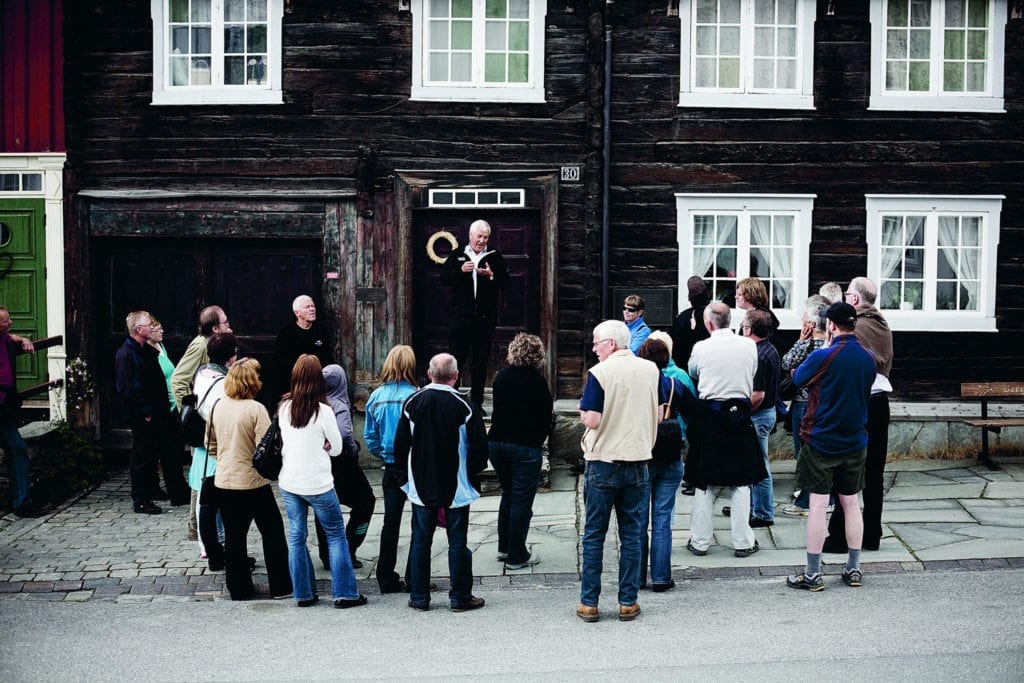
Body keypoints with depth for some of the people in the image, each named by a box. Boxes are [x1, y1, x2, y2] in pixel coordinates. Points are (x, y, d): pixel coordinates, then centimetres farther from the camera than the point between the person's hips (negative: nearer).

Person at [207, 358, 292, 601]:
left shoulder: (218, 406, 1)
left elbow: (210, 444, 11)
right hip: (253, 482, -5)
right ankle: (280, 586, 14)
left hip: (224, 481, 5)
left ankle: (239, 588, 18)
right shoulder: (256, 409, -16)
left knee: (233, 536, 12)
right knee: (272, 533, 9)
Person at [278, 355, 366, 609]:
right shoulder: (323, 411, -15)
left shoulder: (284, 407, 0)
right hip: (318, 483, -5)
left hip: (289, 482, 5)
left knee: (296, 536, 12)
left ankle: (303, 593, 16)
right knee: (336, 535, 6)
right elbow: (336, 448, -5)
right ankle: (345, 593, 8)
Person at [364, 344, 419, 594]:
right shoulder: (414, 396, -16)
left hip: (391, 469, 4)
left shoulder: (376, 397, -1)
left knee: (390, 522, 13)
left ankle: (387, 579, 17)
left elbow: (369, 437, 3)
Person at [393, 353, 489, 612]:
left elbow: (400, 445, 3)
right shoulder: (464, 406, -13)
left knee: (420, 542, 11)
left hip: (421, 486, 3)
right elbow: (479, 448, -9)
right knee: (457, 543, 6)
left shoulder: (412, 402, -3)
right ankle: (461, 597, 12)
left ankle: (419, 597, 17)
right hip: (456, 488, -3)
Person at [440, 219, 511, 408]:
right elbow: (444, 279, 0)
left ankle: (477, 403, 13)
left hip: (485, 318, 1)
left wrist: (492, 276, -14)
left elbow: (506, 283, 4)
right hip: (461, 316, -1)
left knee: (480, 363, 6)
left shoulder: (495, 257, 8)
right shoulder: (456, 256, 8)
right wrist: (461, 270, -15)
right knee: (455, 360, 0)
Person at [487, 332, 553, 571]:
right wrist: (540, 439, 10)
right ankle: (517, 556, 5)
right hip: (525, 445, -6)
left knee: (508, 494, 21)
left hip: (497, 442, 6)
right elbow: (546, 415, -7)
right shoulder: (537, 381, -12)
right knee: (522, 500, 1)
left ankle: (504, 547, 26)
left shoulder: (501, 376, 4)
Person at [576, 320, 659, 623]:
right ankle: (628, 602, 12)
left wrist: (585, 413, 5)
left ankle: (588, 603, 10)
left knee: (594, 534, 6)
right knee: (632, 535, 9)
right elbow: (660, 415, 11)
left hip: (602, 463, -3)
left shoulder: (599, 373, -12)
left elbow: (591, 420, -16)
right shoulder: (651, 370, 3)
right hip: (638, 461, 3)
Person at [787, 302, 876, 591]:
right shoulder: (868, 358, 0)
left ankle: (813, 574, 4)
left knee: (818, 505, 0)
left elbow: (799, 378, 0)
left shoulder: (823, 356, -17)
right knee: (851, 504, 13)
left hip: (820, 441, -5)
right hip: (855, 442, 5)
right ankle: (854, 569, 20)